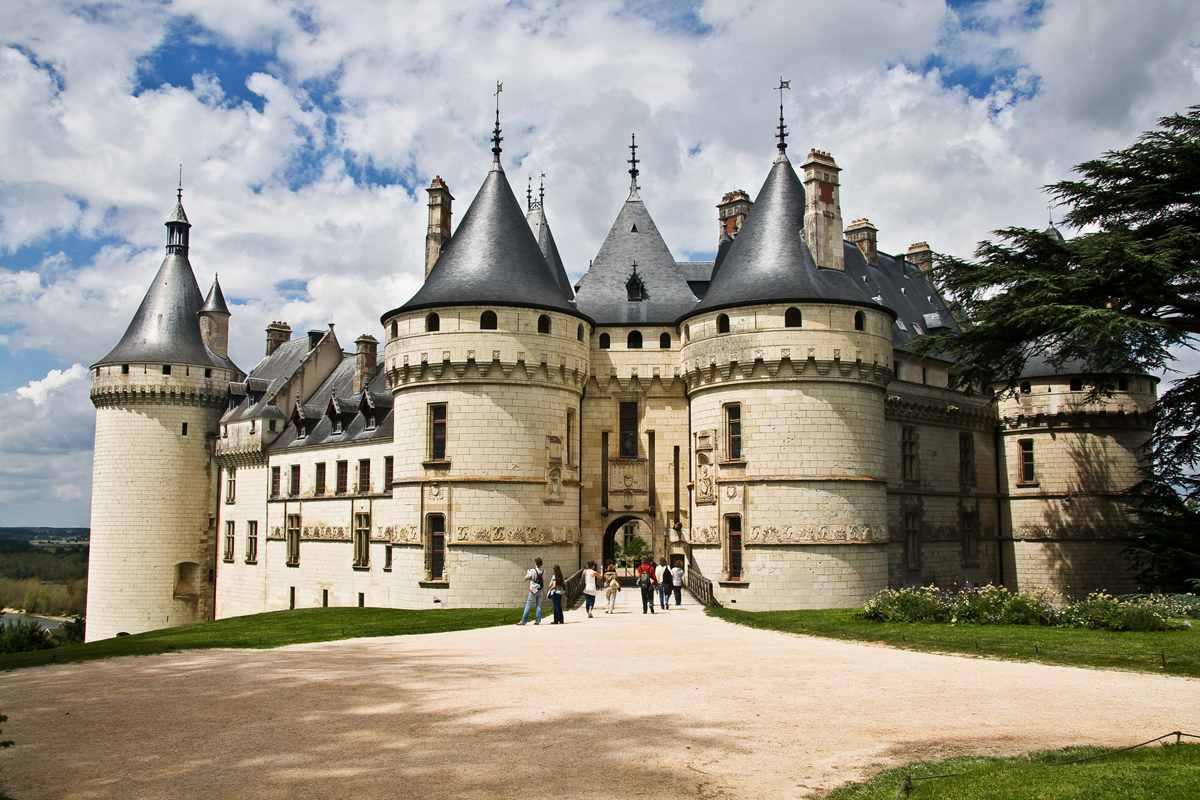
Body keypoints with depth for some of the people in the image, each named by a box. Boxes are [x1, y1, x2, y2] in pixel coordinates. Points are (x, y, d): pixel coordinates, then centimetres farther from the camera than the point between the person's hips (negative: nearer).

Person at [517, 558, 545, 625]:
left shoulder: (532, 571, -12)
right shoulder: (544, 572, 0)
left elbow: (526, 578, 1)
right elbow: (544, 581, 10)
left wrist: (527, 573, 18)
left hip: (533, 590, -4)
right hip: (540, 591, 4)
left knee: (528, 605, -2)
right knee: (539, 606, 7)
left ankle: (523, 621, -2)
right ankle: (537, 621, 4)